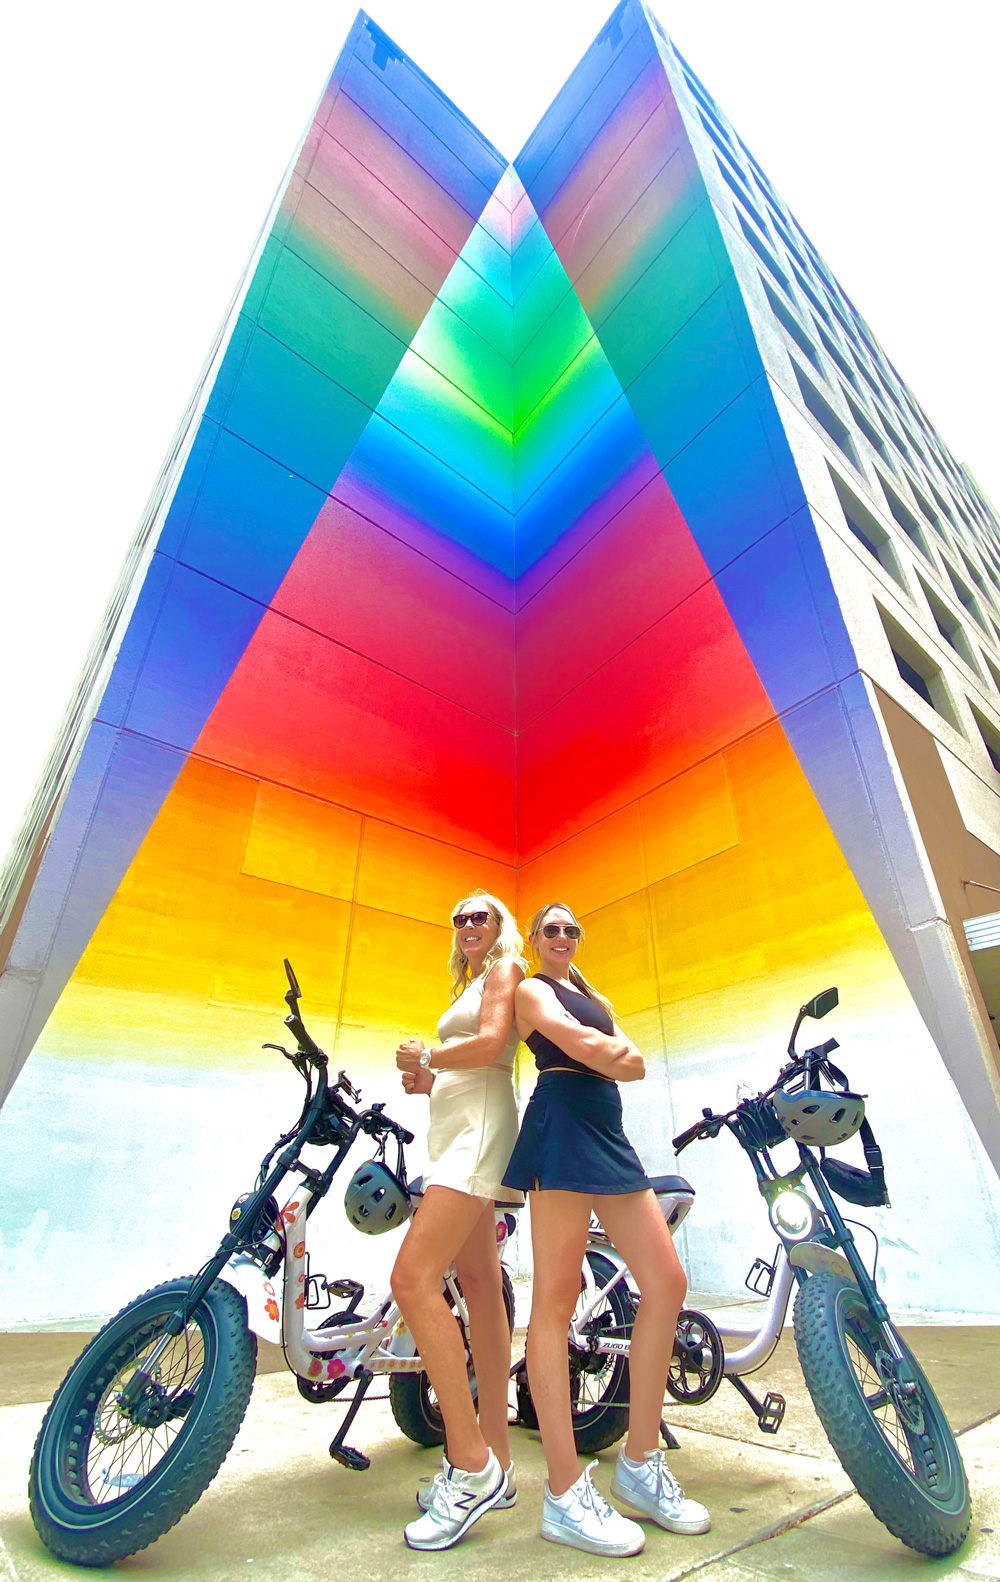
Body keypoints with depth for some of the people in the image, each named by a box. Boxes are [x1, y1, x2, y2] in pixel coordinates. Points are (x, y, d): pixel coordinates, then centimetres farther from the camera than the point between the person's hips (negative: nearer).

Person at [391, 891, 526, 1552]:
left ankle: (472, 1466, -10)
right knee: (481, 1288, 10)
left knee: (414, 1278, -18)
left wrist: (424, 1058, -4)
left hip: (479, 1125, -9)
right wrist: (427, 1077, 6)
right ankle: (496, 1465, 18)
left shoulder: (506, 968, 0)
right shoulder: (468, 984, 25)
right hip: (455, 1131, 9)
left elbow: (490, 1044, -15)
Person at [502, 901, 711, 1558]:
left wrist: (611, 1052, -6)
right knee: (556, 1300, -5)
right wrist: (613, 1052, 4)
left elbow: (637, 1064, 13)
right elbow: (581, 1046, -11)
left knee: (668, 1283, 2)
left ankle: (640, 1464, 15)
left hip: (610, 1132, 8)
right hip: (561, 1123, -7)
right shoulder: (532, 990, 6)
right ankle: (566, 1494, 2)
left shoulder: (598, 1000, 27)